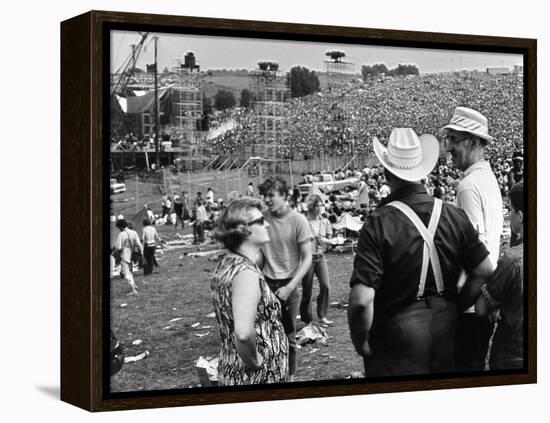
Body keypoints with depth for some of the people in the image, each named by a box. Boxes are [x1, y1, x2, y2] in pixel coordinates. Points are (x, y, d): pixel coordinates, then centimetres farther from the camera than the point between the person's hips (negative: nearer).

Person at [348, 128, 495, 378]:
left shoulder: (378, 224, -18)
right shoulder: (455, 216, -4)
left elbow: (361, 300, -24)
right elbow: (486, 272, 1)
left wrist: (360, 341, -8)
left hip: (398, 333, -4)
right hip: (447, 328, 5)